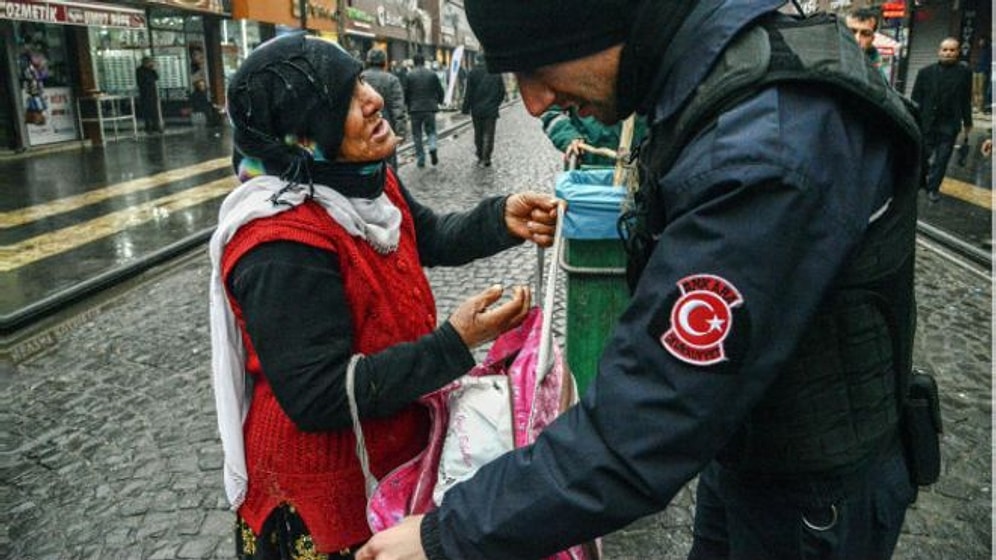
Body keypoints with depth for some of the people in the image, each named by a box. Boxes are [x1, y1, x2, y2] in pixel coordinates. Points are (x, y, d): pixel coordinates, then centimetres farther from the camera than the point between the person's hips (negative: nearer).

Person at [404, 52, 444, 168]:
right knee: (431, 131, 15)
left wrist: (408, 104, 13)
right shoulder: (432, 74, 0)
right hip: (430, 108, 1)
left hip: (415, 109, -1)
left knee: (417, 134, 9)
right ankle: (433, 147, -14)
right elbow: (440, 91, 2)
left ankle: (420, 159, 11)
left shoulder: (409, 75, -5)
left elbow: (405, 93, -5)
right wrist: (438, 102, 20)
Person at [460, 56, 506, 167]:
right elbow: (502, 92, 4)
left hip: (477, 110, 0)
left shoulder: (473, 72, -5)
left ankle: (480, 157, 17)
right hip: (492, 110, 0)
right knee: (489, 135, 2)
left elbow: (469, 93, -6)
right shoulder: (496, 73, -1)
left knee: (478, 134, 13)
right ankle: (486, 158, -4)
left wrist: (466, 109, 0)